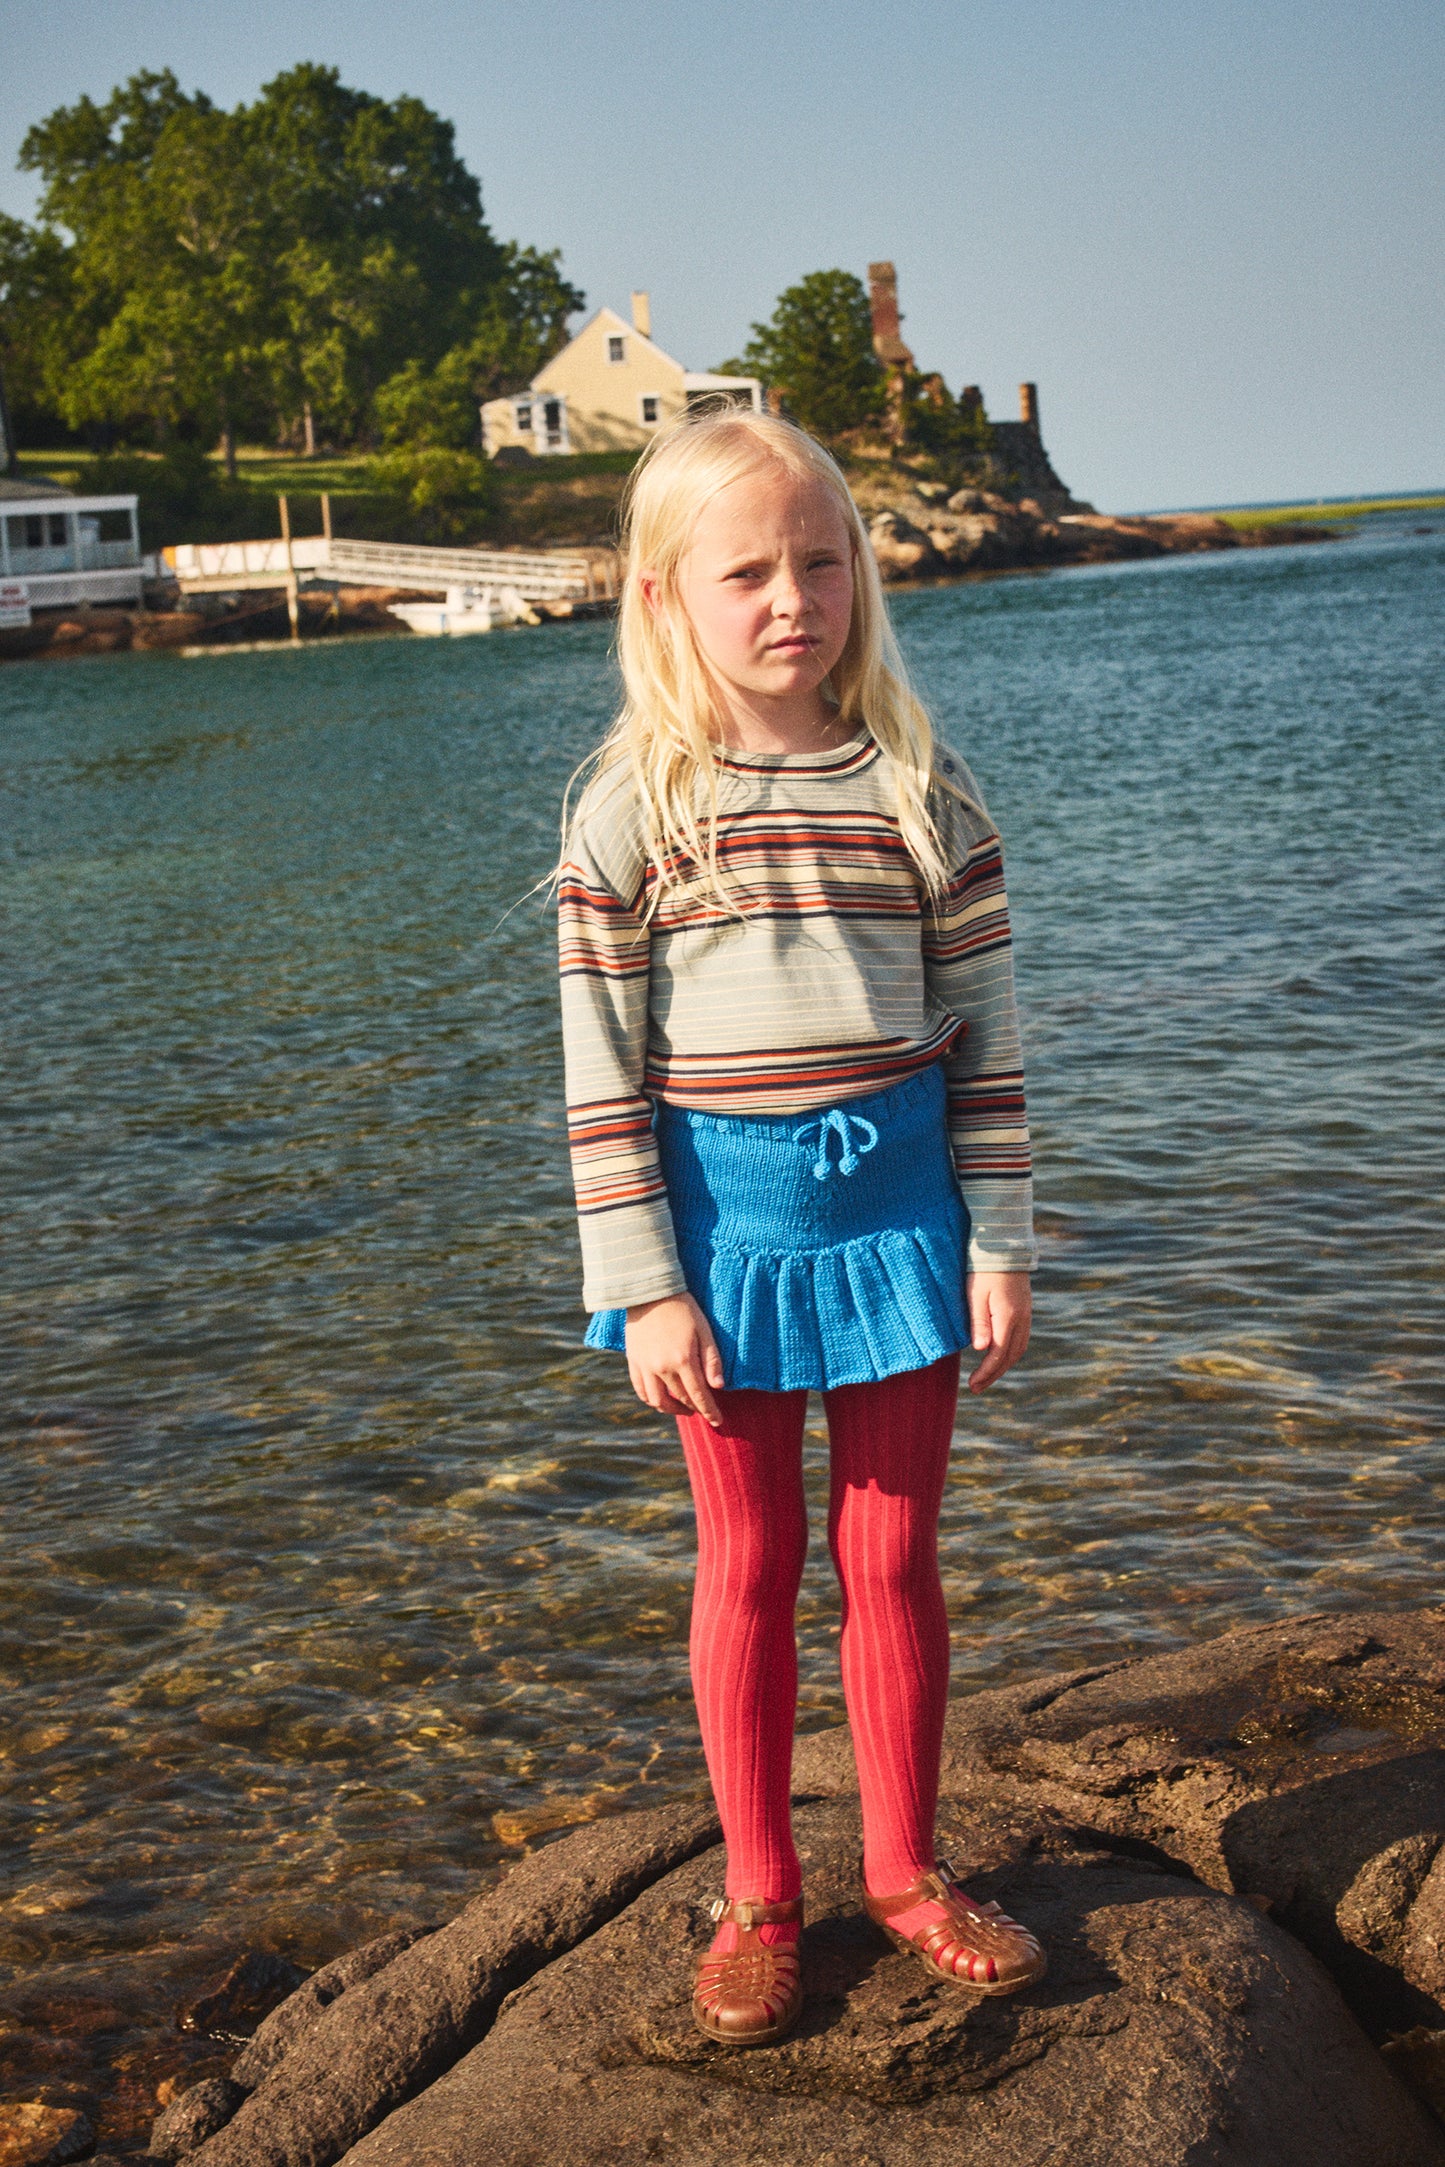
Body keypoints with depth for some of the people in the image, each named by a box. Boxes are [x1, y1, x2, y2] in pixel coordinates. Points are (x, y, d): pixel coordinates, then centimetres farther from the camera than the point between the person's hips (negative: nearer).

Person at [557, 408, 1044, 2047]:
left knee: (892, 1555, 11)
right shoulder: (629, 812, -7)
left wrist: (1001, 1244, 0)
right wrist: (643, 1285, -9)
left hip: (898, 1206, 2)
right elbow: (602, 1070, -6)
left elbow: (983, 1037, 2)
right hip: (726, 1218, -1)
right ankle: (758, 1895, 25)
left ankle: (904, 1870, 28)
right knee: (747, 1564, 10)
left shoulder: (920, 793, -1)